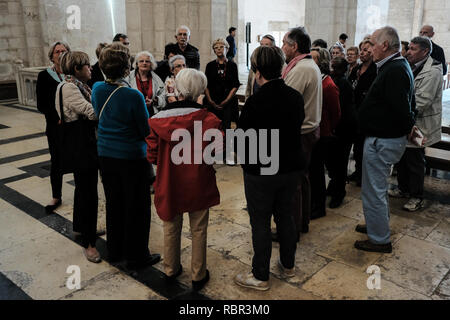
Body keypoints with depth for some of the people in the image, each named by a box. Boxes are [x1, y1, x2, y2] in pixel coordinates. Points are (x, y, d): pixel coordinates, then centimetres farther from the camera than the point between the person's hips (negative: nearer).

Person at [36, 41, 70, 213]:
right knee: (57, 161, 8)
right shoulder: (44, 76, 0)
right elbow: (41, 105, -1)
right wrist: (58, 118, -15)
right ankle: (56, 197, 22)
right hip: (55, 127, 0)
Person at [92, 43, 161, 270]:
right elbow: (146, 130, -12)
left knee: (113, 204, 19)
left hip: (106, 155, 6)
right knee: (137, 207, 8)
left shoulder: (97, 89, -3)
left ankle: (114, 251, 34)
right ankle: (136, 257, 20)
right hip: (132, 157, -6)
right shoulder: (133, 96, -22)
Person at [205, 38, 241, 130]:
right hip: (213, 103, 1)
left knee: (226, 126, -8)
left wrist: (225, 101, -7)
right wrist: (210, 101, -6)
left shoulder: (232, 65, 5)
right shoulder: (210, 65, 9)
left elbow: (235, 86, 1)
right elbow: (206, 86, 7)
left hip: (228, 102, -1)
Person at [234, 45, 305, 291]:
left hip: (260, 172, -6)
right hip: (290, 167, 6)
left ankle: (260, 277, 20)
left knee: (260, 223, 7)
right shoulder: (295, 97, -3)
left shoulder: (255, 102, -22)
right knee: (285, 216, 20)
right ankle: (288, 266, 37)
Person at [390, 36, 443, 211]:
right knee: (401, 158, 18)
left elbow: (421, 102, -25)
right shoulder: (413, 67, 11)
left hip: (418, 127, -9)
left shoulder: (432, 72, -19)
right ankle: (403, 188, 36)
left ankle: (417, 197, 16)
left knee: (415, 162, 1)